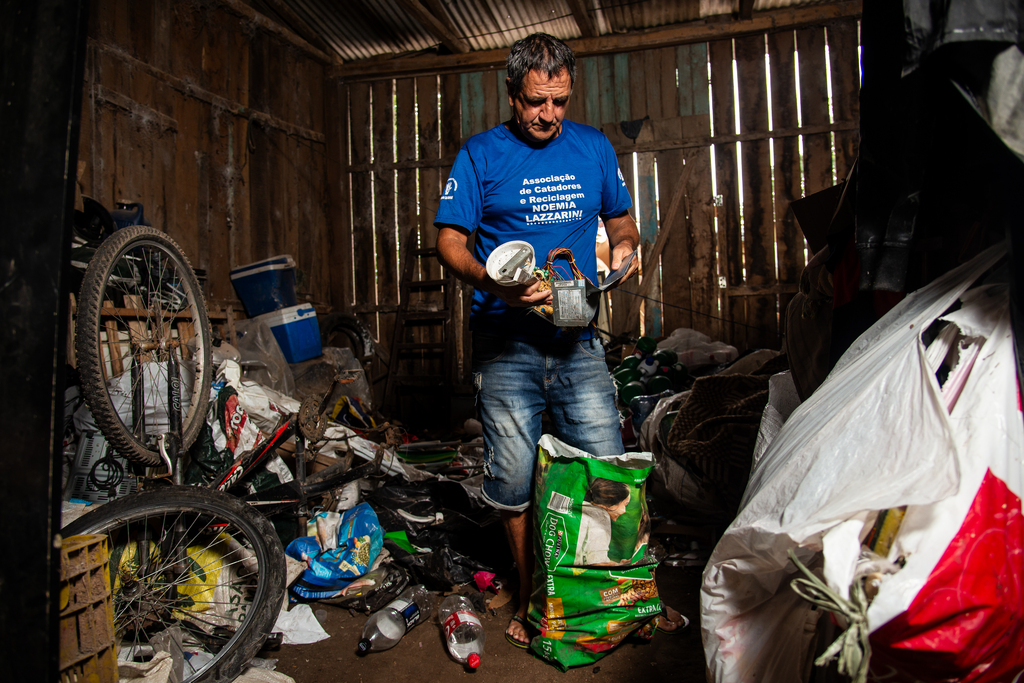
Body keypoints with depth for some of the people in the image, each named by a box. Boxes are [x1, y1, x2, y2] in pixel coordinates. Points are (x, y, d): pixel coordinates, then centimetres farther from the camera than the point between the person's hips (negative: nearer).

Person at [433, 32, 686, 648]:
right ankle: (532, 594, 27)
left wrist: (626, 248, -2)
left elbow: (621, 222, 22)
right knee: (514, 482, 4)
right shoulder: (480, 154, 3)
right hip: (506, 342, -2)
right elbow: (449, 242, -2)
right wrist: (493, 282, -22)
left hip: (578, 339, 2)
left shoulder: (595, 148, 13)